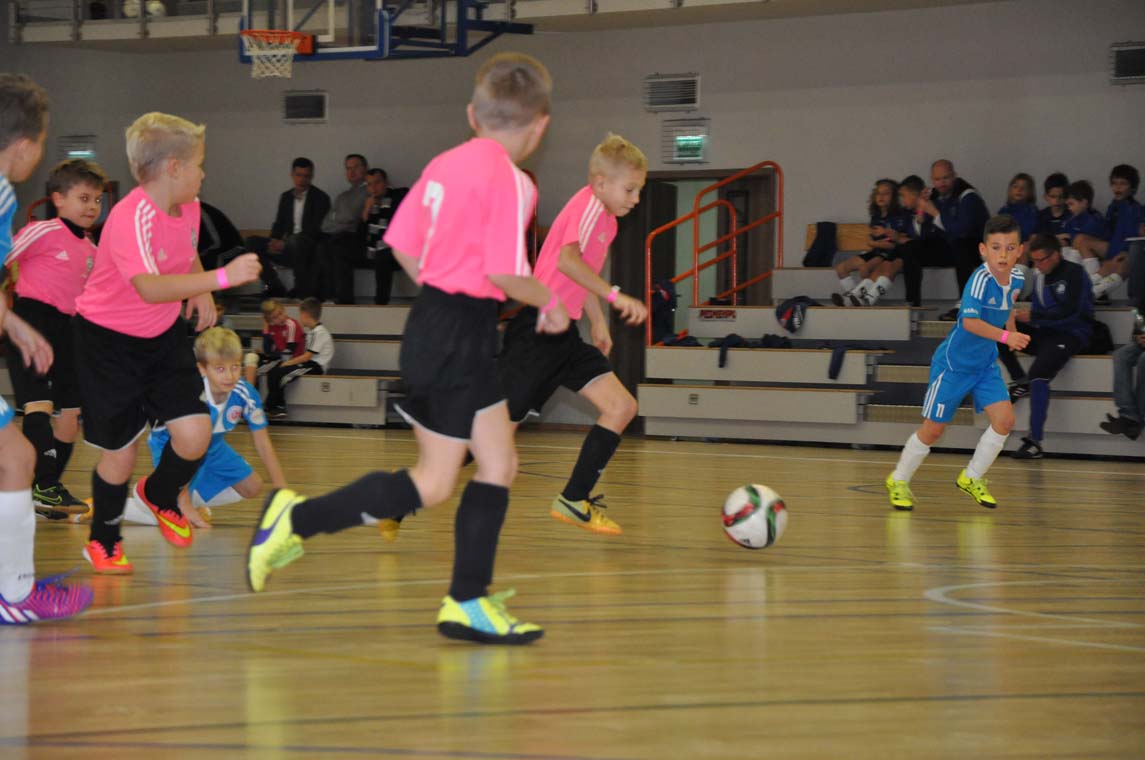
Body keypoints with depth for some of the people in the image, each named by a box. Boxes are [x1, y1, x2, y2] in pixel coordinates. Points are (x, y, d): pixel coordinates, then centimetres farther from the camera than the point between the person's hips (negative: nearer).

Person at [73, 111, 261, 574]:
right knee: (119, 449, 1)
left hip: (164, 336, 6)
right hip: (109, 339, -6)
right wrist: (223, 278, -50)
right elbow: (150, 288, -44)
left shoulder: (189, 209, -3)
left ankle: (159, 496, 27)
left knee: (195, 434, -6)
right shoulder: (131, 218, -29)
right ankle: (103, 542, 27)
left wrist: (201, 292, 1)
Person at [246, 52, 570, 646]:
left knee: (498, 464, 12)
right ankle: (297, 519, 2)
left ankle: (469, 603, 13)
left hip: (433, 314, 9)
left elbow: (402, 245, 10)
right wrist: (550, 303, -5)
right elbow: (503, 272, -23)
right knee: (432, 485, -1)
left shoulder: (446, 164, 7)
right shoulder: (510, 180, -16)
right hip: (460, 337, -9)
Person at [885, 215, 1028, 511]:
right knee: (933, 429, 0)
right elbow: (970, 321, -42)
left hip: (985, 363, 6)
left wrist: (1013, 331, 14)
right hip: (954, 362, -6)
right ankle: (899, 481, 23)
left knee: (1004, 420, -8)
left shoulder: (1016, 279, -4)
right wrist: (1005, 336, -52)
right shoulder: (980, 279, -27)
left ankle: (972, 478, 13)